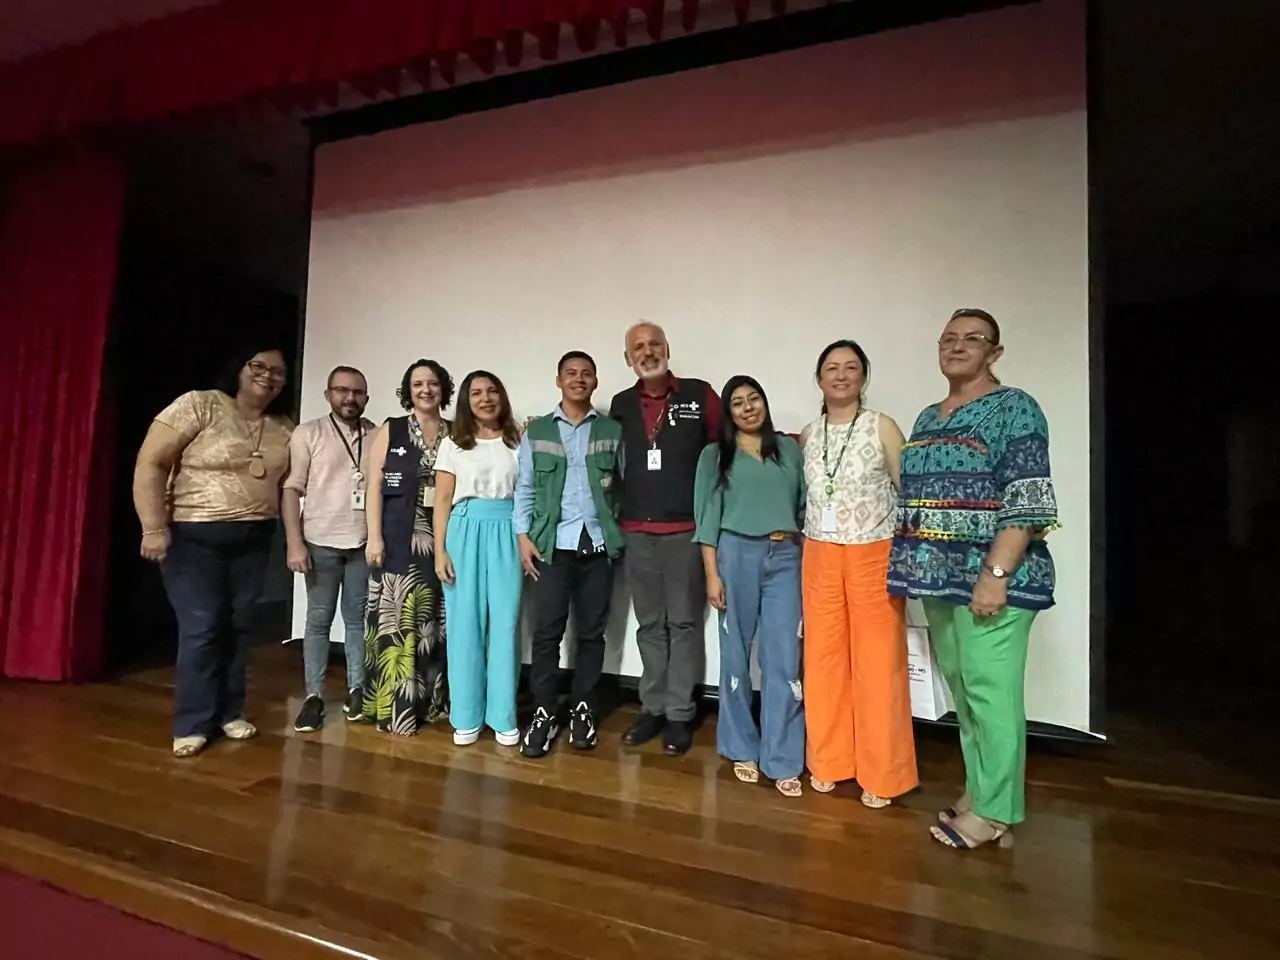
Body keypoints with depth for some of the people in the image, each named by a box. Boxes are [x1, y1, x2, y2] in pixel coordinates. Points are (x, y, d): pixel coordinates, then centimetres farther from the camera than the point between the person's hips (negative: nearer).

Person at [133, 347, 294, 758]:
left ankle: (229, 712, 24)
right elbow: (150, 464, -12)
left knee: (238, 627, 9)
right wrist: (154, 528, -16)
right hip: (193, 536, -4)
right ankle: (193, 724, 11)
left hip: (253, 540, 5)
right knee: (201, 628, -4)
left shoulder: (285, 429, 6)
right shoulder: (198, 405, -9)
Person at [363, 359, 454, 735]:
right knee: (396, 618, 1)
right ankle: (395, 707, 11)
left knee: (435, 622, 9)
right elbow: (374, 485, 0)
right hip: (398, 538, -2)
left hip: (443, 540, 2)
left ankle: (430, 701, 22)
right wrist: (374, 536, -8)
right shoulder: (390, 430, 4)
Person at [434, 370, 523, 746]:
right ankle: (466, 716, 16)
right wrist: (440, 550, -4)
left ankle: (503, 715, 13)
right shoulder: (453, 444, 9)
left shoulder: (516, 442, 9)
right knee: (466, 624, 4)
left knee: (505, 623, 1)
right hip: (465, 533, 0)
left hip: (506, 535, 0)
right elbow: (442, 499, 5)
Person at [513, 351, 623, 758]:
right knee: (547, 631, 1)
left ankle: (583, 709, 22)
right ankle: (544, 712, 15)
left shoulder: (612, 430, 7)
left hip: (598, 544, 1)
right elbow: (524, 488, 7)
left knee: (591, 631, 8)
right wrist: (523, 535, -2)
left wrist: (621, 531, -4)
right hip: (553, 544, 0)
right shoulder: (536, 431, 8)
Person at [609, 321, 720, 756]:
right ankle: (652, 708, 26)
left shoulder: (699, 394, -1)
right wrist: (615, 515, 9)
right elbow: (611, 459, 15)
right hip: (637, 531, 3)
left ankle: (679, 714, 17)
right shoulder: (621, 405, 9)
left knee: (683, 622, 5)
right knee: (649, 624, 13)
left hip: (686, 529, -3)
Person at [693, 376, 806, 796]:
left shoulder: (789, 449, 12)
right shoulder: (715, 454, 6)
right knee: (736, 656, 8)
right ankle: (743, 749, 24)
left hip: (785, 558, 2)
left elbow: (806, 505, 12)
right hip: (736, 554, -1)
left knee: (784, 661, 0)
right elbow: (708, 516, 1)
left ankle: (782, 760, 13)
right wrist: (712, 574, -5)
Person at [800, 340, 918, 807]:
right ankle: (828, 761, 26)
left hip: (874, 557, -3)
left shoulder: (881, 427, -3)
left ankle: (881, 774, 20)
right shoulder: (808, 435, 7)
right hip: (820, 558, 3)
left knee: (877, 664, 3)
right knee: (824, 660, 9)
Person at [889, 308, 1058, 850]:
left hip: (991, 575, -7)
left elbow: (1026, 502, -13)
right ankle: (979, 790, 29)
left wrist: (995, 573, -20)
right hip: (940, 574, 7)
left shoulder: (1015, 408, -5)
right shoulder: (926, 419, 17)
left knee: (991, 690, -2)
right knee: (961, 689, 14)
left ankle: (995, 812, 12)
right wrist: (914, 569, 14)